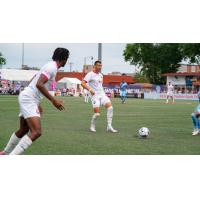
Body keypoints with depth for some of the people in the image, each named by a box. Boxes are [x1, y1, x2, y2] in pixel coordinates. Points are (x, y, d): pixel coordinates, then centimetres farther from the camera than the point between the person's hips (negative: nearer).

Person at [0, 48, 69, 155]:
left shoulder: (49, 66, 17)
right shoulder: (52, 67, -13)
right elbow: (39, 84, -25)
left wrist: (37, 104, 28)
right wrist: (53, 100, -23)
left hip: (26, 97, 10)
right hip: (29, 99, -10)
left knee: (23, 130, 23)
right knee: (36, 132, -19)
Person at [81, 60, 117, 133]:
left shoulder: (101, 75, 17)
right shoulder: (90, 74, -6)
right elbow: (82, 83, -15)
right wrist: (90, 89, -25)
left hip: (102, 94, 6)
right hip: (95, 95, -6)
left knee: (110, 106, -16)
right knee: (97, 113, -14)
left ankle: (109, 126, -13)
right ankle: (92, 126, 13)